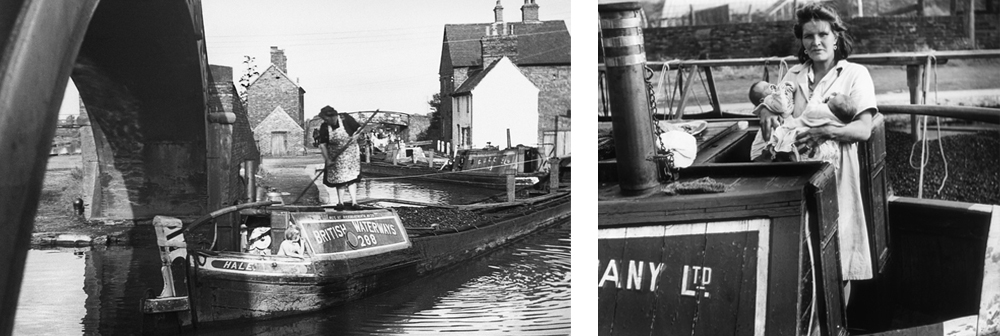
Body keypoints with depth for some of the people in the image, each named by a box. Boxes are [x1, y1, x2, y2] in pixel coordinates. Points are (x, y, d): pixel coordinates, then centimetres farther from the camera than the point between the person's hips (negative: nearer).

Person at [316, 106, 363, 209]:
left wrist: (355, 136, -23)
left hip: (350, 152, -2)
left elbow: (359, 128, -4)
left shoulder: (345, 119, -16)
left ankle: (354, 202, -13)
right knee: (337, 178, 7)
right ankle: (340, 202, 20)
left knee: (351, 177, -12)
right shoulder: (324, 127, -12)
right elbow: (322, 145, -12)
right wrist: (327, 159, -19)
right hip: (335, 156, 2)